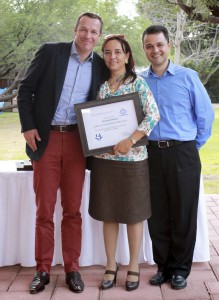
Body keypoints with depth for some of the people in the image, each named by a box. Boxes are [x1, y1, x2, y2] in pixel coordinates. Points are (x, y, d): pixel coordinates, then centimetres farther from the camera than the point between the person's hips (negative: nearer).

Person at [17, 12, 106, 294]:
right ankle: (42, 270, 16)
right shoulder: (50, 51, 0)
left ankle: (72, 269, 18)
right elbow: (26, 89, 1)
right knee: (44, 210, 4)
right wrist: (28, 126, -7)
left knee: (73, 210, 6)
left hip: (77, 141, 2)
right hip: (45, 139, -1)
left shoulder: (100, 66, 7)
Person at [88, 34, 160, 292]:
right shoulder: (100, 86, 9)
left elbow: (153, 115, -12)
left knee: (133, 214, 6)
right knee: (108, 214, 9)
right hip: (104, 157, 4)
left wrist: (130, 140, -20)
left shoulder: (138, 83, -2)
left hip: (133, 158, -3)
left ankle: (133, 266, 20)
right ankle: (111, 265, 22)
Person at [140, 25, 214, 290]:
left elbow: (206, 115, 3)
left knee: (183, 214, 5)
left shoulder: (188, 77, -1)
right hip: (151, 154, 2)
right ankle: (163, 266, 24)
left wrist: (193, 146, 6)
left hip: (182, 154, -2)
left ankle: (180, 269, 21)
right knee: (157, 214, 9)